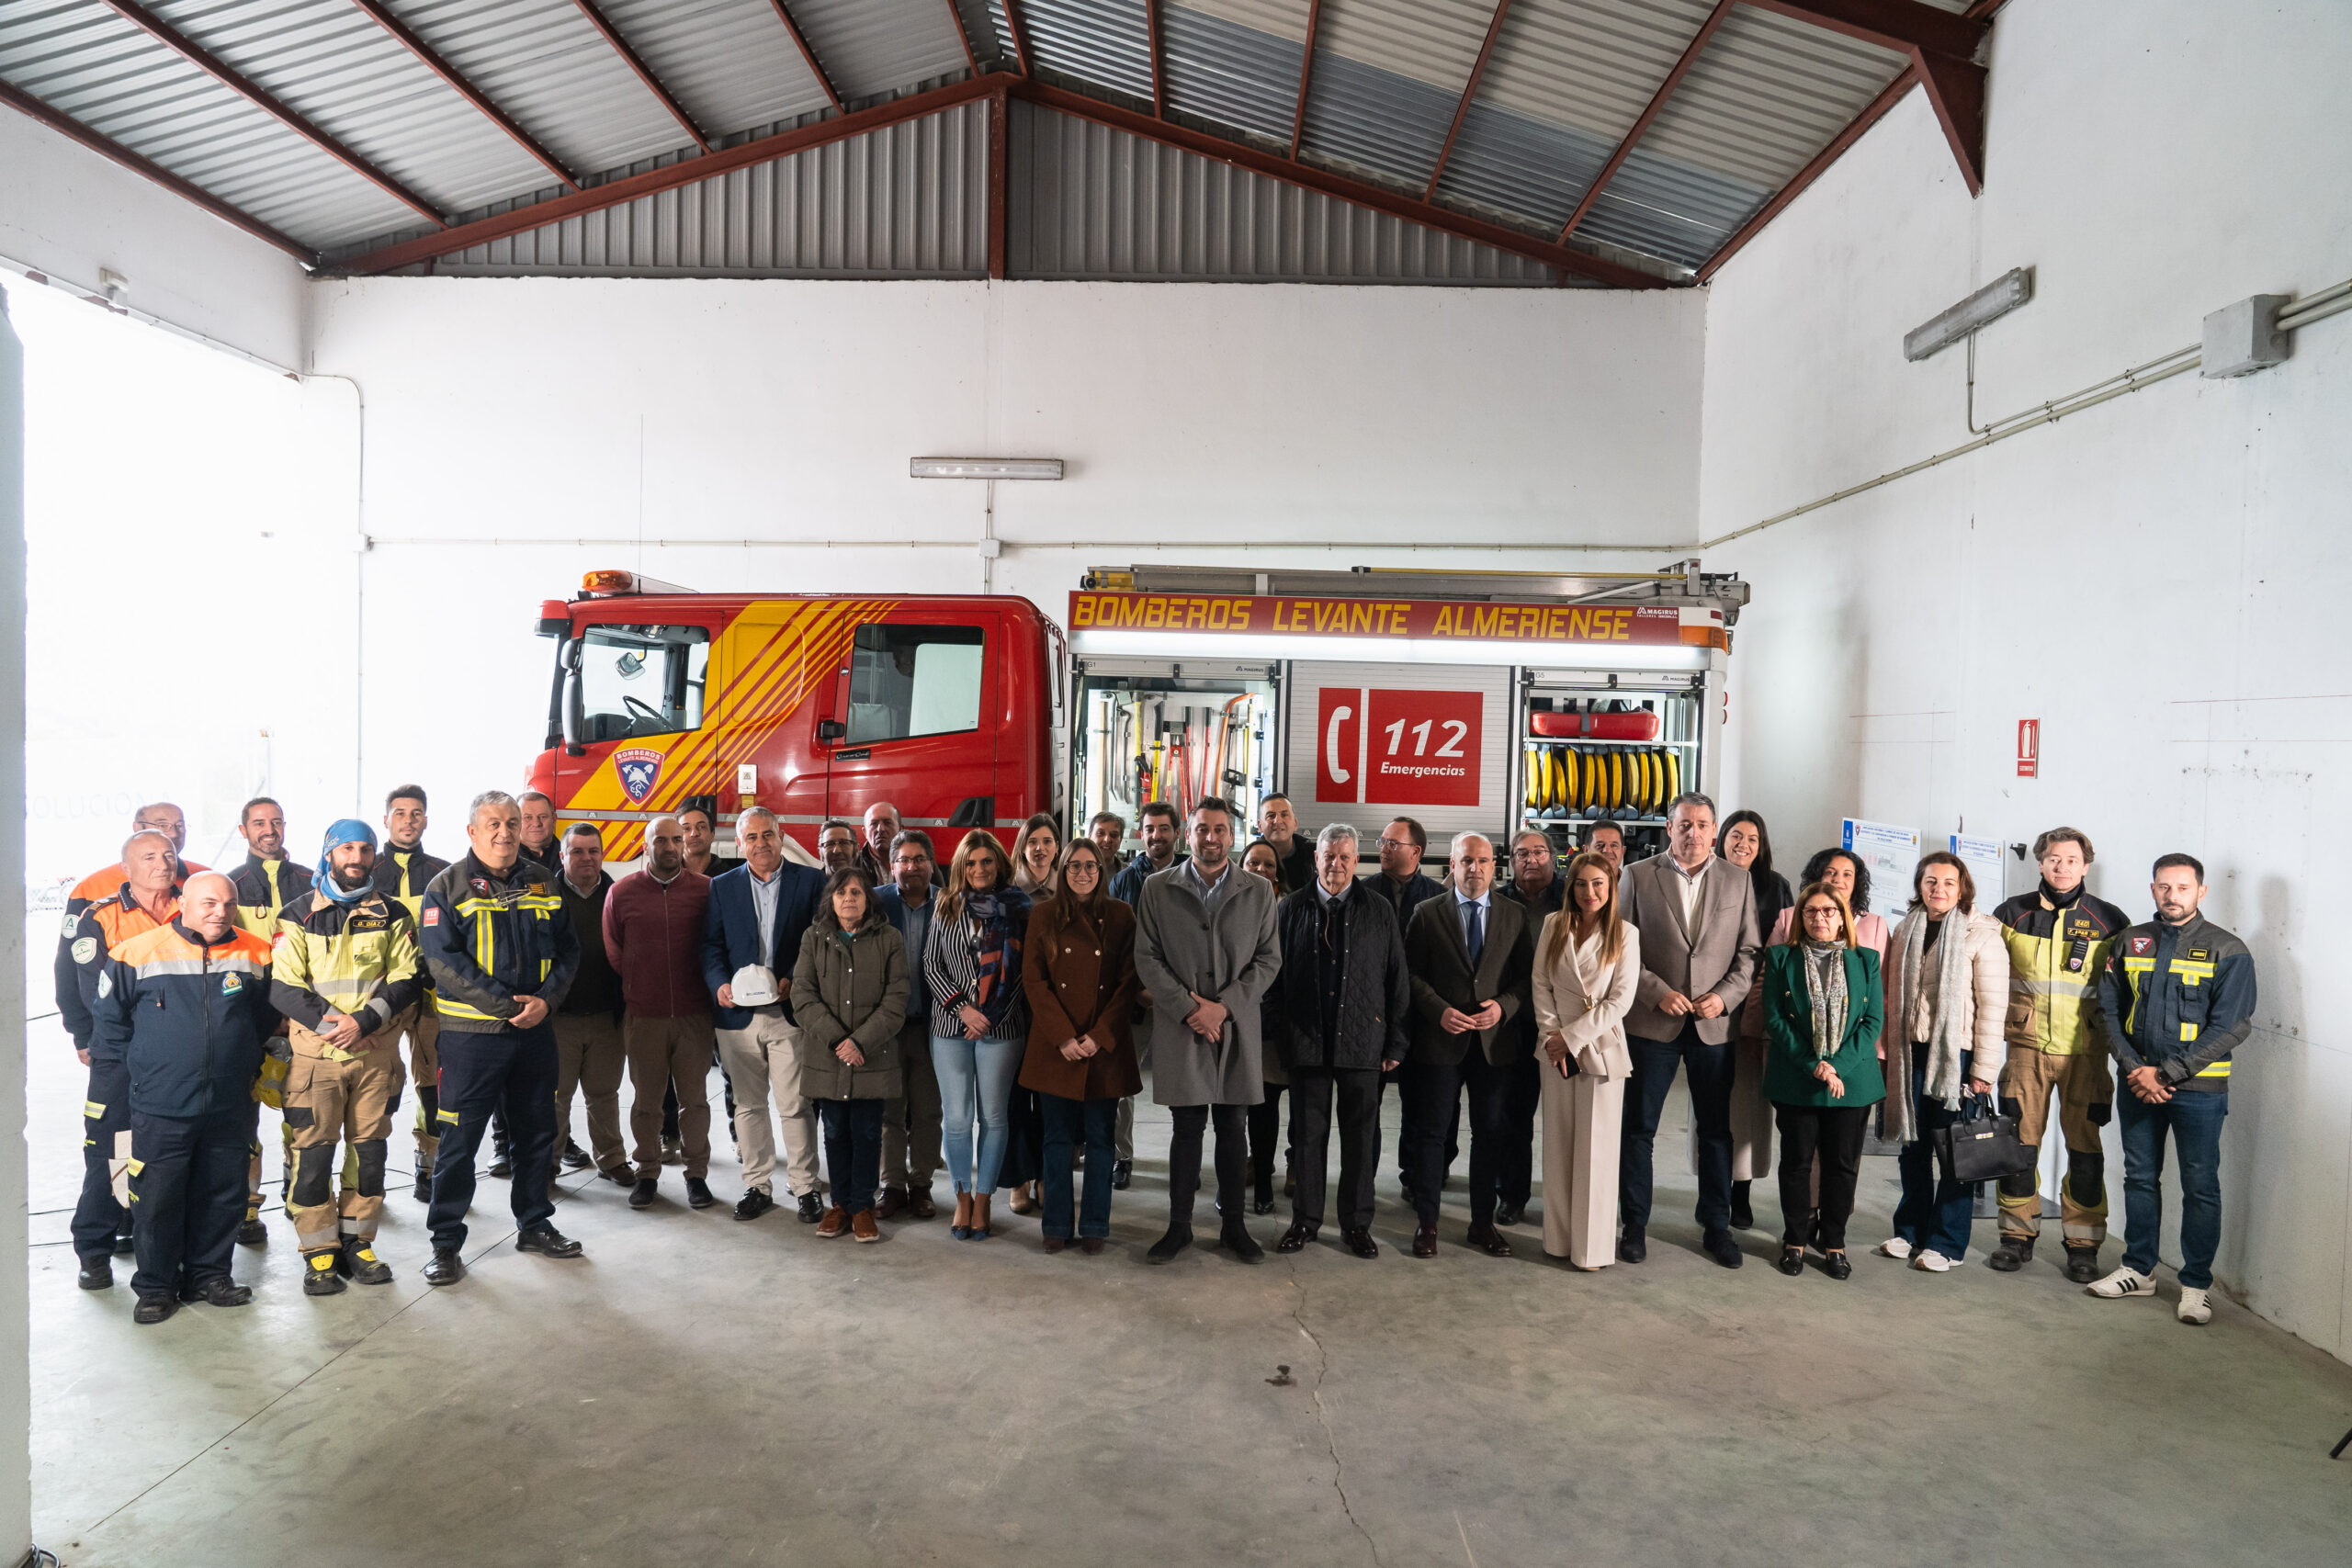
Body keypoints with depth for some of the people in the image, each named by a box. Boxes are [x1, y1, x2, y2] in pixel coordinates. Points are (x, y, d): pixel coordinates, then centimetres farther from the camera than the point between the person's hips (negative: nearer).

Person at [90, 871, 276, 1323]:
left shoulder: (256, 956, 2)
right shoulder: (138, 953, -6)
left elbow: (268, 1018, 17)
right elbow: (107, 1018, 5)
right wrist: (143, 1065, 6)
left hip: (230, 1109, 3)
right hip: (160, 1107, -2)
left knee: (222, 1197, 11)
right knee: (158, 1200, 4)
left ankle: (208, 1274, 26)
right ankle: (156, 1286, 19)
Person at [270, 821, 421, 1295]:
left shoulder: (392, 916, 6)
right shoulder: (299, 915, 1)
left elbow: (408, 981, 1)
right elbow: (283, 989, -4)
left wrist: (363, 1020, -14)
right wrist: (332, 1023, -15)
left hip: (377, 1052, 2)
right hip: (315, 1053, -2)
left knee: (369, 1148, 7)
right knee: (313, 1152, -2)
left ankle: (357, 1242, 20)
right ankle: (319, 1252, 9)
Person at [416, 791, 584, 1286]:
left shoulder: (541, 885, 9)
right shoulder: (449, 887, -4)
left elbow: (567, 949, 9)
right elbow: (444, 961, -13)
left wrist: (545, 1000, -9)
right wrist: (507, 1005, -19)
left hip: (536, 1032, 5)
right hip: (471, 1035, -5)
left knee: (538, 1132, 14)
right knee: (459, 1140, 0)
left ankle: (534, 1225, 29)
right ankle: (446, 1242, 13)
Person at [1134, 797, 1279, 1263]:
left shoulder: (1258, 891, 5)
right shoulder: (1158, 888, 3)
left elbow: (1268, 959, 3)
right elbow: (1147, 958, 1)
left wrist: (1224, 1006, -9)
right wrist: (1188, 1008, -10)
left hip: (1236, 1027, 1)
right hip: (1180, 1027, -1)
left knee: (1231, 1128, 8)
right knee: (1187, 1129, 4)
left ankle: (1233, 1225, 20)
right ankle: (1179, 1226, 16)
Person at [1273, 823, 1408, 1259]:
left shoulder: (1379, 911, 3)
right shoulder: (1291, 908, 5)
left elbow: (1398, 980, 3)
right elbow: (1274, 975, 5)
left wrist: (1396, 1043, 0)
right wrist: (1276, 1037, -1)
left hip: (1362, 1043, 0)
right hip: (1306, 1042, 0)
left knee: (1361, 1138, 7)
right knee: (1308, 1134, 9)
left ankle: (1356, 1223, 20)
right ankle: (1305, 1220, 22)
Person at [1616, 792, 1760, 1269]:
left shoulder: (1738, 880, 7)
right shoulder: (1637, 876, 1)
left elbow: (1748, 952, 6)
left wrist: (1725, 997, -8)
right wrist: (1658, 993, -11)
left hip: (1714, 1025, 2)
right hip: (1652, 1022, -1)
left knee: (1717, 1130, 9)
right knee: (1638, 1129, 4)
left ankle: (1716, 1226, 23)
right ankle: (1635, 1225, 17)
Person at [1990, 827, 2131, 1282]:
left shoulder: (2109, 921, 1)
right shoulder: (2012, 915, 4)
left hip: (2084, 1051, -1)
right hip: (2027, 1045, 1)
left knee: (2084, 1147, 1)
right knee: (2019, 1141, 4)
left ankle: (2082, 1244, 13)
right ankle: (2018, 1236, 16)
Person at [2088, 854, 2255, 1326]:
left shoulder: (2227, 951, -5)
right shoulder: (2130, 943, 7)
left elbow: (2231, 1027, -10)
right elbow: (2109, 1011, 6)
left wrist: (2166, 1073, -15)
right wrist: (2134, 1069, -8)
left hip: (2198, 1089, -4)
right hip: (2138, 1085, 4)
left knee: (2200, 1186, 3)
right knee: (2140, 1177, 13)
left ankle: (2196, 1284, 15)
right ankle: (2139, 1269, 25)